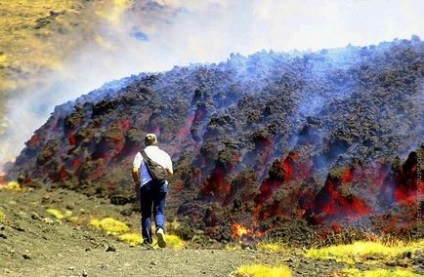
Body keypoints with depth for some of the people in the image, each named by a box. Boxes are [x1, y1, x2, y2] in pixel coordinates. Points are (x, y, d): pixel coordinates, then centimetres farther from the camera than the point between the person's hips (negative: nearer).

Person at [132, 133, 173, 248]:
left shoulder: (141, 153, 7)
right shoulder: (164, 154, 13)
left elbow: (135, 170, -7)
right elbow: (170, 172, 7)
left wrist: (137, 182, 9)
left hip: (146, 184, -1)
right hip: (161, 184, 1)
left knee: (146, 212, 8)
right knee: (159, 210, 6)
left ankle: (147, 239, 6)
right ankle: (160, 228, -23)